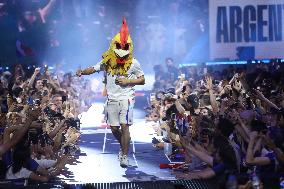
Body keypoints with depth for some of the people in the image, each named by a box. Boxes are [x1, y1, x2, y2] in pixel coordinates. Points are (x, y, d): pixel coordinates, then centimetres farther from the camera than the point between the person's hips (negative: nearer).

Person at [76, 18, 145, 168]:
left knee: (124, 126, -13)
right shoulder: (107, 61, 3)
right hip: (111, 99, 3)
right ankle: (123, 147, 36)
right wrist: (82, 72, -15)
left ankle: (124, 156, -7)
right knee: (114, 128, 9)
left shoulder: (133, 63, -3)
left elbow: (142, 80, 1)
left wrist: (128, 81, -13)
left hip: (126, 98, -3)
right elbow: (94, 69, 5)